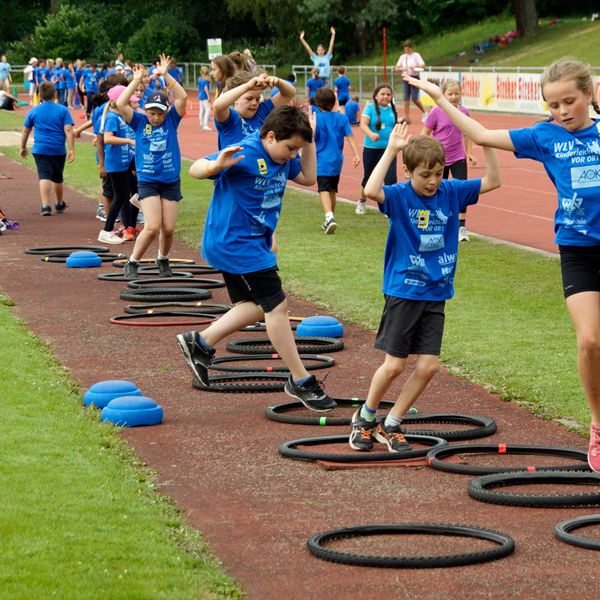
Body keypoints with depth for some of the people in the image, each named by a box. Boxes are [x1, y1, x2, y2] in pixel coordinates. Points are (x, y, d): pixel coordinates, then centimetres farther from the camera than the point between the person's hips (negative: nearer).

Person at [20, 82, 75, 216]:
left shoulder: (33, 111, 2)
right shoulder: (62, 110, -2)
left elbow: (25, 131, 9)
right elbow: (68, 130, -10)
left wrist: (23, 147, 22)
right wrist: (71, 150, -11)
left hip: (40, 149, -1)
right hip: (59, 150, 1)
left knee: (44, 177, -6)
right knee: (57, 178, 17)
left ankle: (45, 206, -22)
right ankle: (59, 204, 35)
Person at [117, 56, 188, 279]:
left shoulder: (171, 120, 2)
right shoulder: (139, 122, 0)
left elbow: (182, 97, -10)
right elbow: (121, 104, -13)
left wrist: (166, 75, -11)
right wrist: (136, 80, -10)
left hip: (171, 182, 2)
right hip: (147, 182, -2)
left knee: (168, 228, 4)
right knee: (152, 227, -15)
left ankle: (163, 259, 31)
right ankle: (132, 263, 0)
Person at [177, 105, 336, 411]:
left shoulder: (281, 157, 4)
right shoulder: (246, 154, -22)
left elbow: (308, 177, 17)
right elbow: (195, 169, -25)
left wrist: (309, 142, 4)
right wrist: (217, 165, -48)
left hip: (254, 243, 10)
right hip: (235, 243, -10)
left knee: (256, 305, 19)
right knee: (276, 306, -5)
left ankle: (199, 342, 26)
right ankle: (300, 381, 4)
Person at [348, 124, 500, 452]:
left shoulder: (451, 192, 1)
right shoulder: (400, 195, -13)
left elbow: (492, 181, 3)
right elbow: (371, 190, -33)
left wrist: (486, 143, -11)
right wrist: (391, 150, -33)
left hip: (436, 295, 4)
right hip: (403, 292, -4)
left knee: (428, 366, -1)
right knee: (394, 365, -1)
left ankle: (391, 425, 14)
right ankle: (365, 417, 23)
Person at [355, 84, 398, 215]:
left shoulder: (392, 109, 4)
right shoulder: (370, 107, -8)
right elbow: (363, 124, -20)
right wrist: (371, 134, -38)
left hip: (388, 148, 2)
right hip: (371, 148, -2)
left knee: (391, 177, -12)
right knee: (368, 177, 13)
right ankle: (362, 201, 36)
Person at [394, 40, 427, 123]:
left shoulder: (416, 55, -3)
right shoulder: (402, 57, 10)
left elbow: (423, 65, -12)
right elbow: (396, 68, 10)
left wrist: (414, 66, -27)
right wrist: (401, 68, -11)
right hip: (405, 79, 4)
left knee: (414, 99, -8)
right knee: (406, 99, 0)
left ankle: (424, 112, 14)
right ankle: (406, 117, 3)